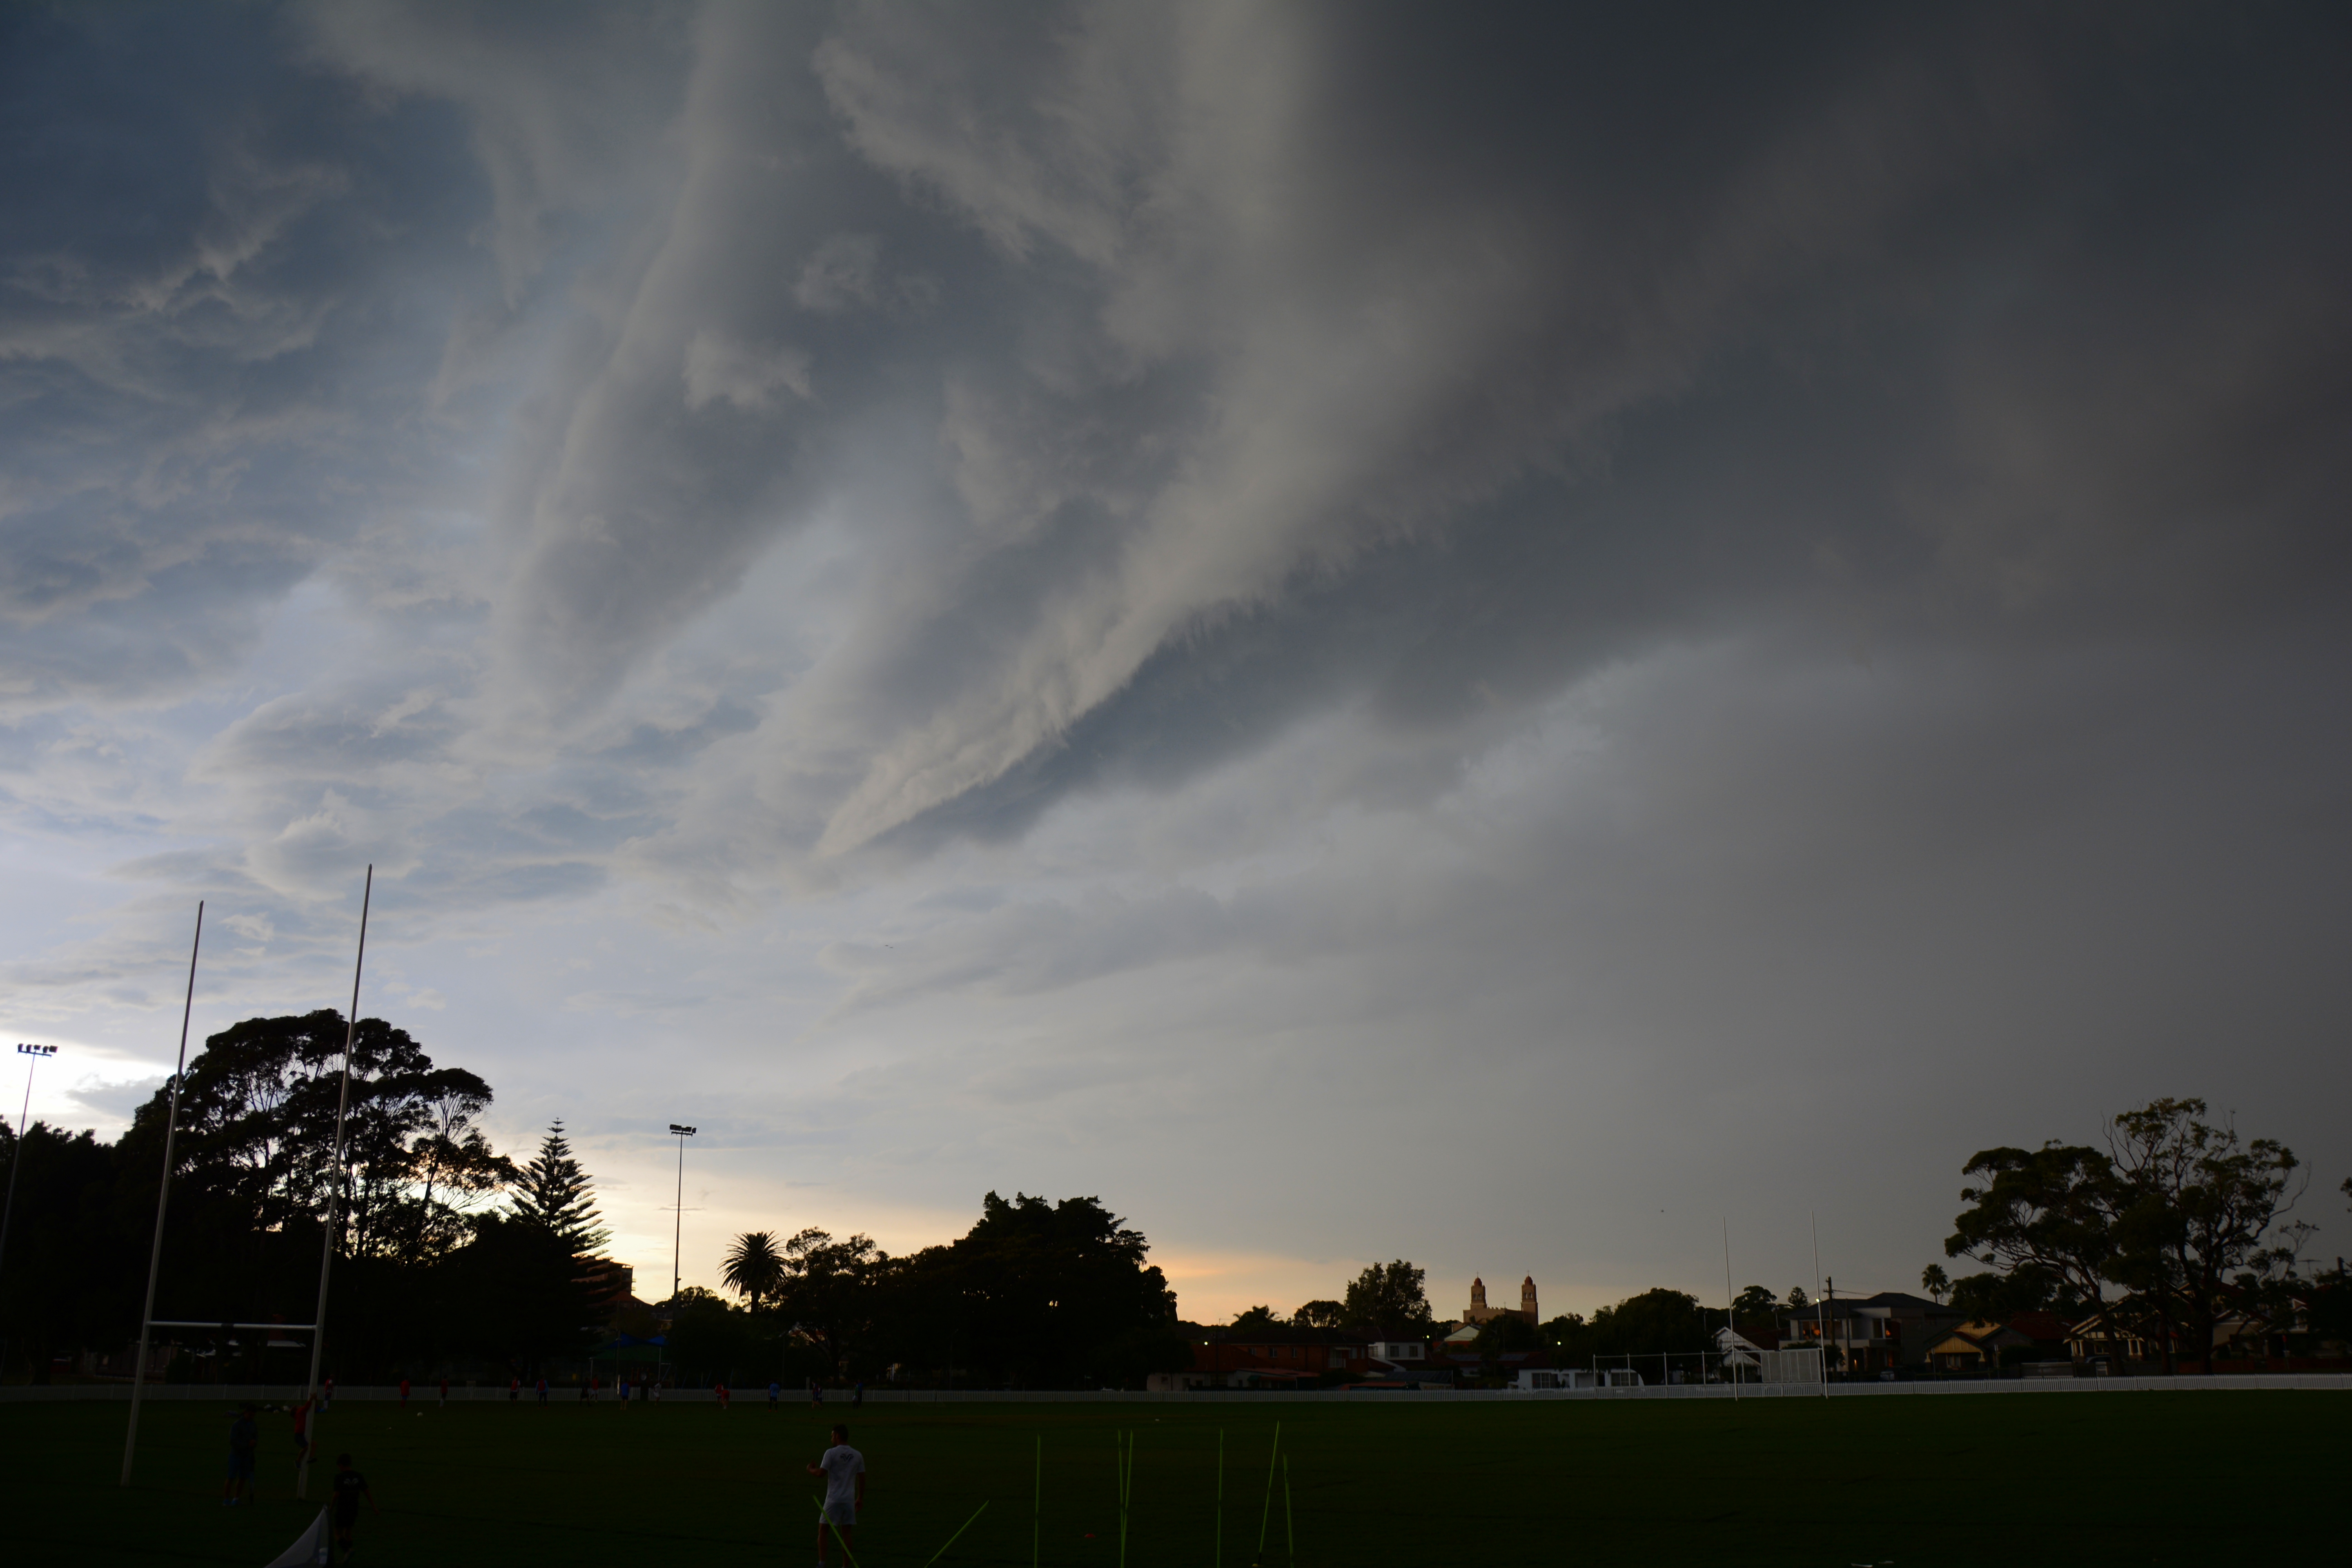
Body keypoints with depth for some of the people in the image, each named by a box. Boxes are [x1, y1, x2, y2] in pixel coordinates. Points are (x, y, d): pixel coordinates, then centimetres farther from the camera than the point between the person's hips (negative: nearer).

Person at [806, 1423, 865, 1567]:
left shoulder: (831, 1453, -8)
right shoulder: (858, 1456, 7)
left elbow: (821, 1473, -13)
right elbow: (862, 1478, 9)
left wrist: (811, 1470, 8)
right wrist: (860, 1498, 17)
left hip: (833, 1500, -4)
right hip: (850, 1500, 4)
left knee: (822, 1530, 6)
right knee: (847, 1533, 8)